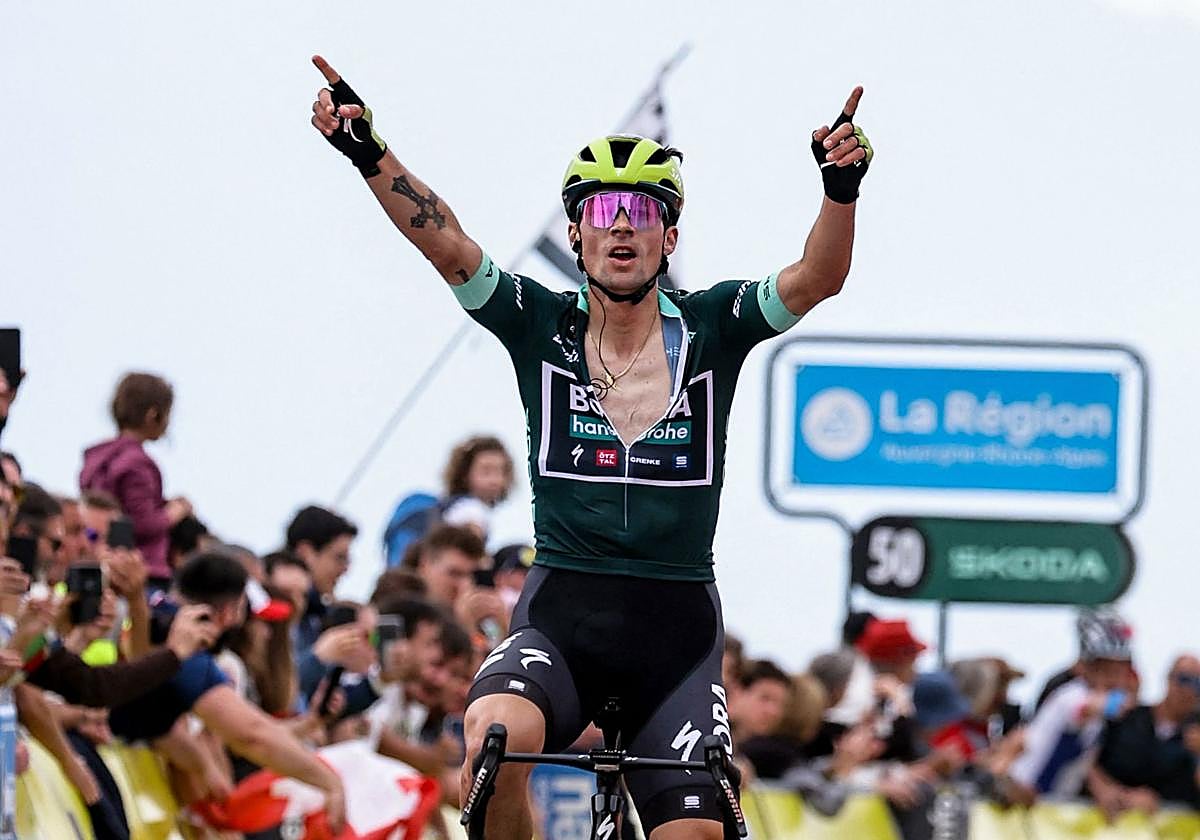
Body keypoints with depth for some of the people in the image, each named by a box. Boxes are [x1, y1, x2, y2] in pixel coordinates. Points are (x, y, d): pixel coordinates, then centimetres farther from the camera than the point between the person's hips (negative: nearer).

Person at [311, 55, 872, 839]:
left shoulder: (711, 328, 3)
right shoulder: (541, 326, 3)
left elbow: (817, 278, -12)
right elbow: (446, 242, -10)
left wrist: (842, 189, -32)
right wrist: (372, 156, -26)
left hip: (676, 625, 1)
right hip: (560, 610, -1)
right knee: (496, 738, -32)